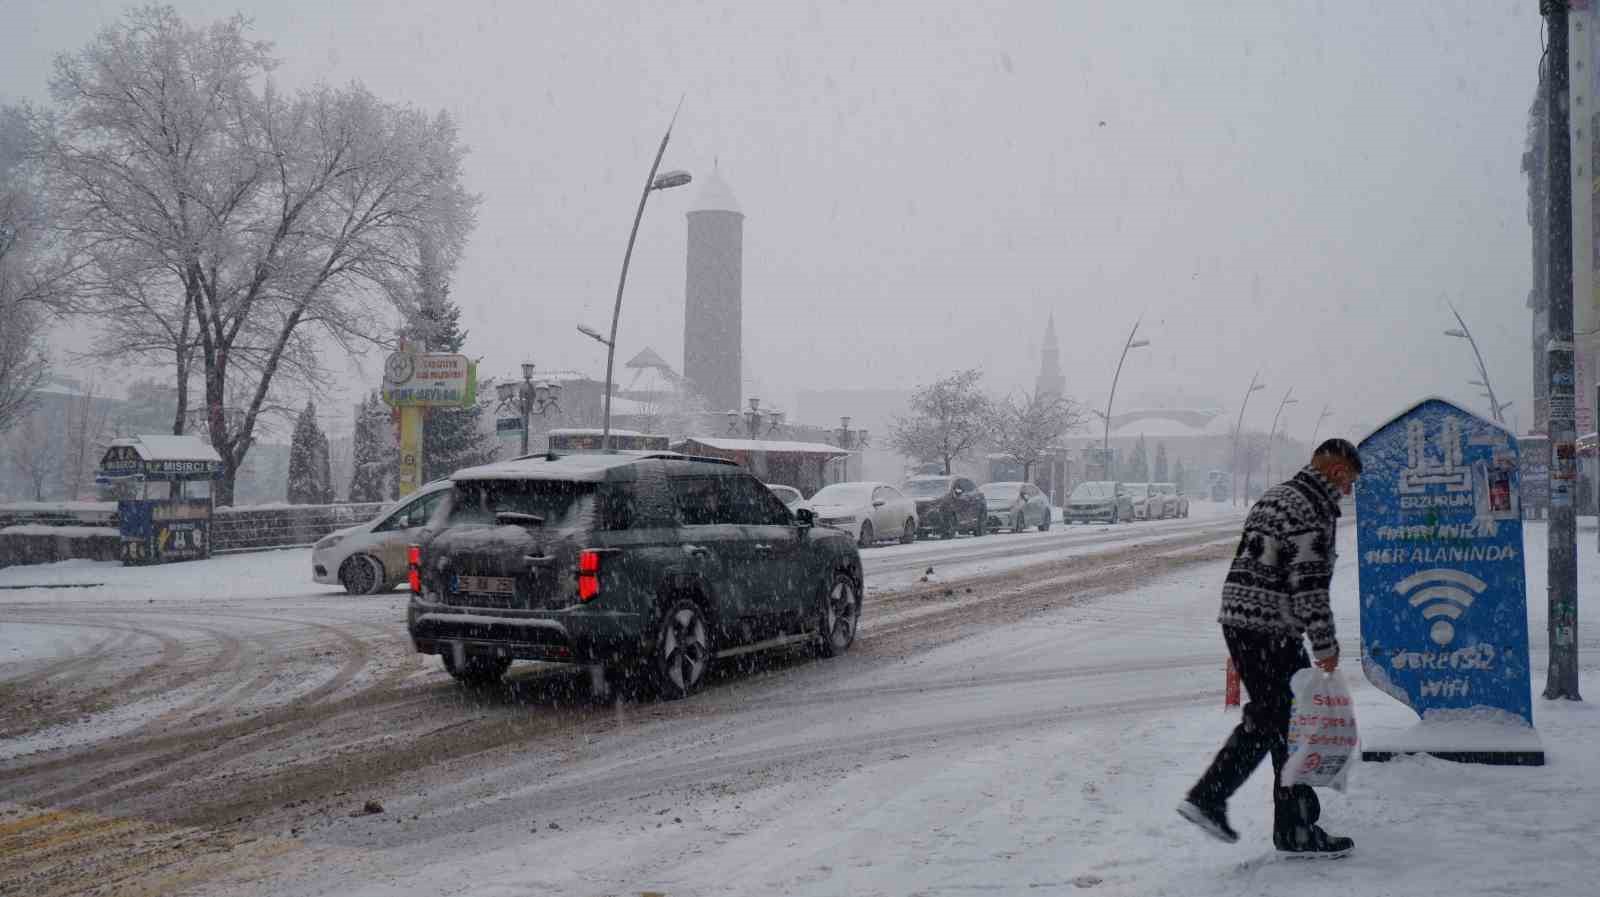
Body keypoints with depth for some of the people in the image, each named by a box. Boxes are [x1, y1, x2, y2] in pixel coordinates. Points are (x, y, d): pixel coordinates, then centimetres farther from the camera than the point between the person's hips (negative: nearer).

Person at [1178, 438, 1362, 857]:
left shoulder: (1275, 495, 19)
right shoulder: (1311, 508, -13)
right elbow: (1308, 582, -19)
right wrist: (1325, 645, -14)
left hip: (1238, 619, 10)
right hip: (1272, 632, -10)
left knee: (1265, 719, 19)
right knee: (1293, 725, 0)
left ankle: (1207, 798, 17)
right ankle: (1296, 830, 8)